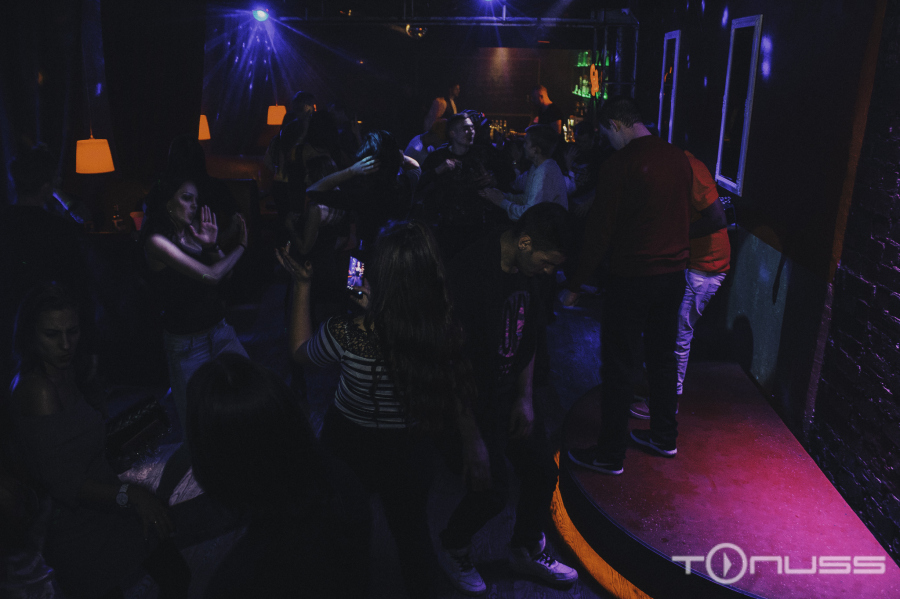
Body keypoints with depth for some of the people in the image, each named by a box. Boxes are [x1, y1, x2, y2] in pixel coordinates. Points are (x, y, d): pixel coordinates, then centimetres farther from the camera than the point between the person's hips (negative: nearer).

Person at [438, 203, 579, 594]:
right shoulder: (469, 274, -27)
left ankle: (526, 550, 40)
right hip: (473, 400, -8)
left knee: (542, 471, 13)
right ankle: (454, 547, 29)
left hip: (510, 393, 8)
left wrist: (525, 398, 6)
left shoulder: (527, 272, -1)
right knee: (492, 489, -4)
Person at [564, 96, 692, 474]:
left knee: (618, 366, 2)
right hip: (674, 273, 7)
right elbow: (684, 218, 14)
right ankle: (663, 436, 33)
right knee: (662, 356, 19)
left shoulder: (621, 163, -15)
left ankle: (610, 454, 13)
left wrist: (576, 283, -9)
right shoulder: (679, 159, 6)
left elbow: (600, 230, -16)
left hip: (631, 276, -7)